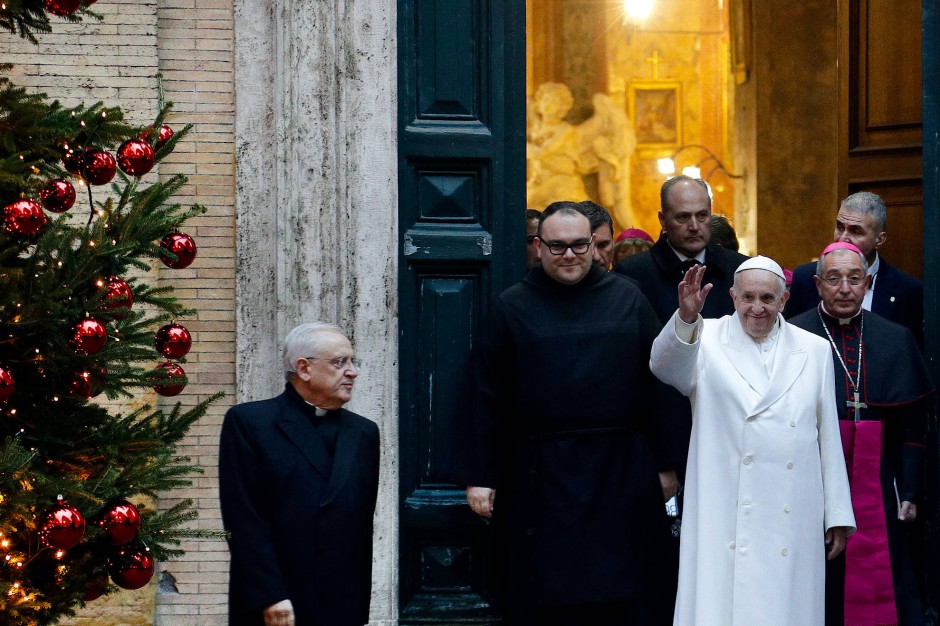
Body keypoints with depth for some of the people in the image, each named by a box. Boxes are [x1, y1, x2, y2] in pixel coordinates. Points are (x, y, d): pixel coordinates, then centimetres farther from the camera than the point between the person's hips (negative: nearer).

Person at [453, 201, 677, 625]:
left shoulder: (627, 299, 6)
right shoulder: (512, 307, 4)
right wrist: (480, 476, -2)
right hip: (542, 476, -1)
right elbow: (486, 399, 3)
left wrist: (663, 463, 2)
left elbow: (657, 384, 6)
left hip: (621, 474, 1)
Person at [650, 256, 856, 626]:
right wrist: (686, 317, -38)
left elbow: (829, 438, 11)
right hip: (724, 519, -2)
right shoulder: (708, 341, 4)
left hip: (793, 522, 2)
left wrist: (838, 514, 8)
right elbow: (666, 366, -19)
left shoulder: (814, 350, 12)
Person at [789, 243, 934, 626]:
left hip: (877, 491, 3)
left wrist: (910, 493, 3)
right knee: (821, 593, 3)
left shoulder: (896, 339, 8)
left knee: (879, 593, 2)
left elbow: (912, 426, 8)